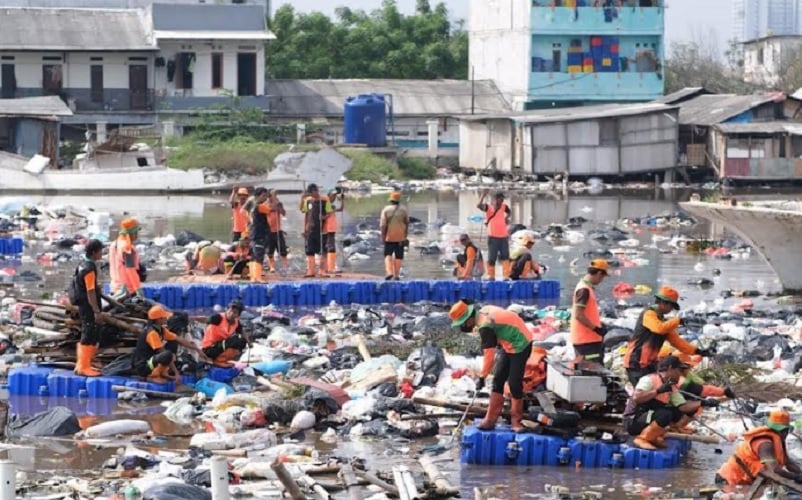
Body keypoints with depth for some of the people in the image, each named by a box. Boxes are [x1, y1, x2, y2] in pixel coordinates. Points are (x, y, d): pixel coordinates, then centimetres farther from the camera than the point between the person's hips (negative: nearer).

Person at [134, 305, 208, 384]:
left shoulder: (161, 330, 7)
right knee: (168, 354, -32)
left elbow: (180, 340, 12)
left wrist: (197, 350, 9)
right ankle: (152, 376, -13)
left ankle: (163, 373, 7)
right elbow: (165, 355, -24)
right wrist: (176, 373, -23)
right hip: (143, 367, -10)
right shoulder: (151, 332, -21)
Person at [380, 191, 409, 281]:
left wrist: (382, 236, -3)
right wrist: (405, 234, 13)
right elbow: (407, 223, 2)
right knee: (398, 256, 9)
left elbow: (382, 225, -10)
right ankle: (396, 274, 8)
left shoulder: (386, 210, -7)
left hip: (389, 237, -1)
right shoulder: (403, 209, -2)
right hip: (400, 237, 1)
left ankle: (389, 272, -12)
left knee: (388, 255, 7)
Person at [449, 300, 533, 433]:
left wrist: (482, 377, -19)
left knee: (514, 383, -9)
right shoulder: (484, 311, -1)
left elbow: (489, 354, -26)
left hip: (520, 346, -10)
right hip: (509, 345, 10)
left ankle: (516, 421, 4)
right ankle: (491, 419, 9)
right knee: (498, 380, 7)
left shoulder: (485, 327, -27)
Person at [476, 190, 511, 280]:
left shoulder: (504, 206, 5)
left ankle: (506, 275, 5)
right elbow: (478, 206, -27)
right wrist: (483, 195, -35)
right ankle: (491, 276, 8)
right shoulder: (488, 207, -7)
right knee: (492, 257, 0)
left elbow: (509, 212, 28)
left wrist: (506, 218, 9)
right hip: (493, 236, -3)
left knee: (505, 256, 3)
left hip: (503, 236, 4)